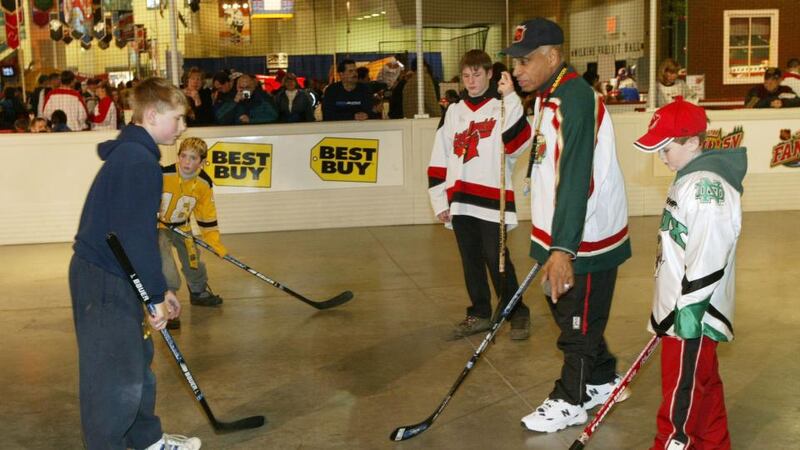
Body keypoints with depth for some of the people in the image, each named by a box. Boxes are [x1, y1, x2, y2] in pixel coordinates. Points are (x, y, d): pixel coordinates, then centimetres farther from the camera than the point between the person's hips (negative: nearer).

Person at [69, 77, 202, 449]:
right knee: (117, 379, -2)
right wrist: (156, 296, -17)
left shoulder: (130, 154, 15)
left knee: (137, 359, 22)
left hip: (109, 278, 11)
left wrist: (159, 288, 20)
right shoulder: (139, 159, -19)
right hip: (104, 285, -11)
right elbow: (137, 236, -23)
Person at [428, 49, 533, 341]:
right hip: (460, 202, 5)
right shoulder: (454, 112, 13)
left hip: (491, 199, -5)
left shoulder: (503, 106, -1)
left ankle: (517, 313, 13)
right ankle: (480, 314, 24)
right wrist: (439, 201, 8)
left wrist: (510, 97, -23)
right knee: (471, 261, 11)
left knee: (497, 260, -3)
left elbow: (517, 144, -18)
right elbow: (439, 160, 13)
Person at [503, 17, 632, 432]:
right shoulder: (548, 96, 9)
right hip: (560, 235, 10)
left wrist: (562, 249, -36)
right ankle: (602, 380, 38)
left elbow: (575, 179, -31)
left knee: (578, 321, 6)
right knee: (566, 312, 21)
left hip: (585, 239, -10)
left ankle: (570, 401, 22)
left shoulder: (575, 100, -23)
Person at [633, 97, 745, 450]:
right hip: (678, 308, 10)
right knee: (704, 384, 20)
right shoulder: (690, 179, 12)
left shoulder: (707, 186, -21)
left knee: (682, 391, 0)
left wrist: (688, 312, -21)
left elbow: (708, 259, -25)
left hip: (692, 314, -10)